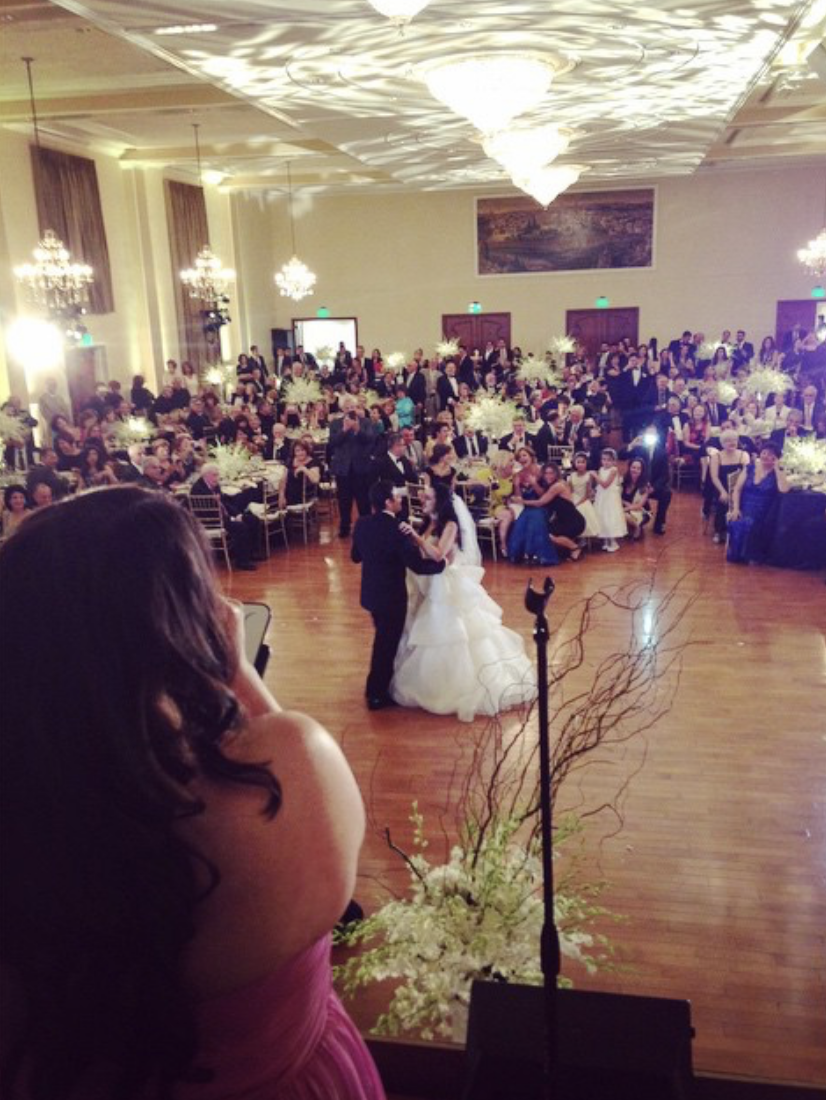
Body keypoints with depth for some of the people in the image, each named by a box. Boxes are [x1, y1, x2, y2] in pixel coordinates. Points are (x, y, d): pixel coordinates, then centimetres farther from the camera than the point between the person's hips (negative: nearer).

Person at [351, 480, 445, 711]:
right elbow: (418, 565, -25)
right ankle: (377, 695, 21)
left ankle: (375, 687, 42)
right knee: (387, 644, 9)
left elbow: (355, 556, 10)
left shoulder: (362, 523, -3)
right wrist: (443, 563, -10)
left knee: (382, 640, 26)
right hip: (391, 596, -8)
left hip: (371, 592, 8)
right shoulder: (396, 530, -26)